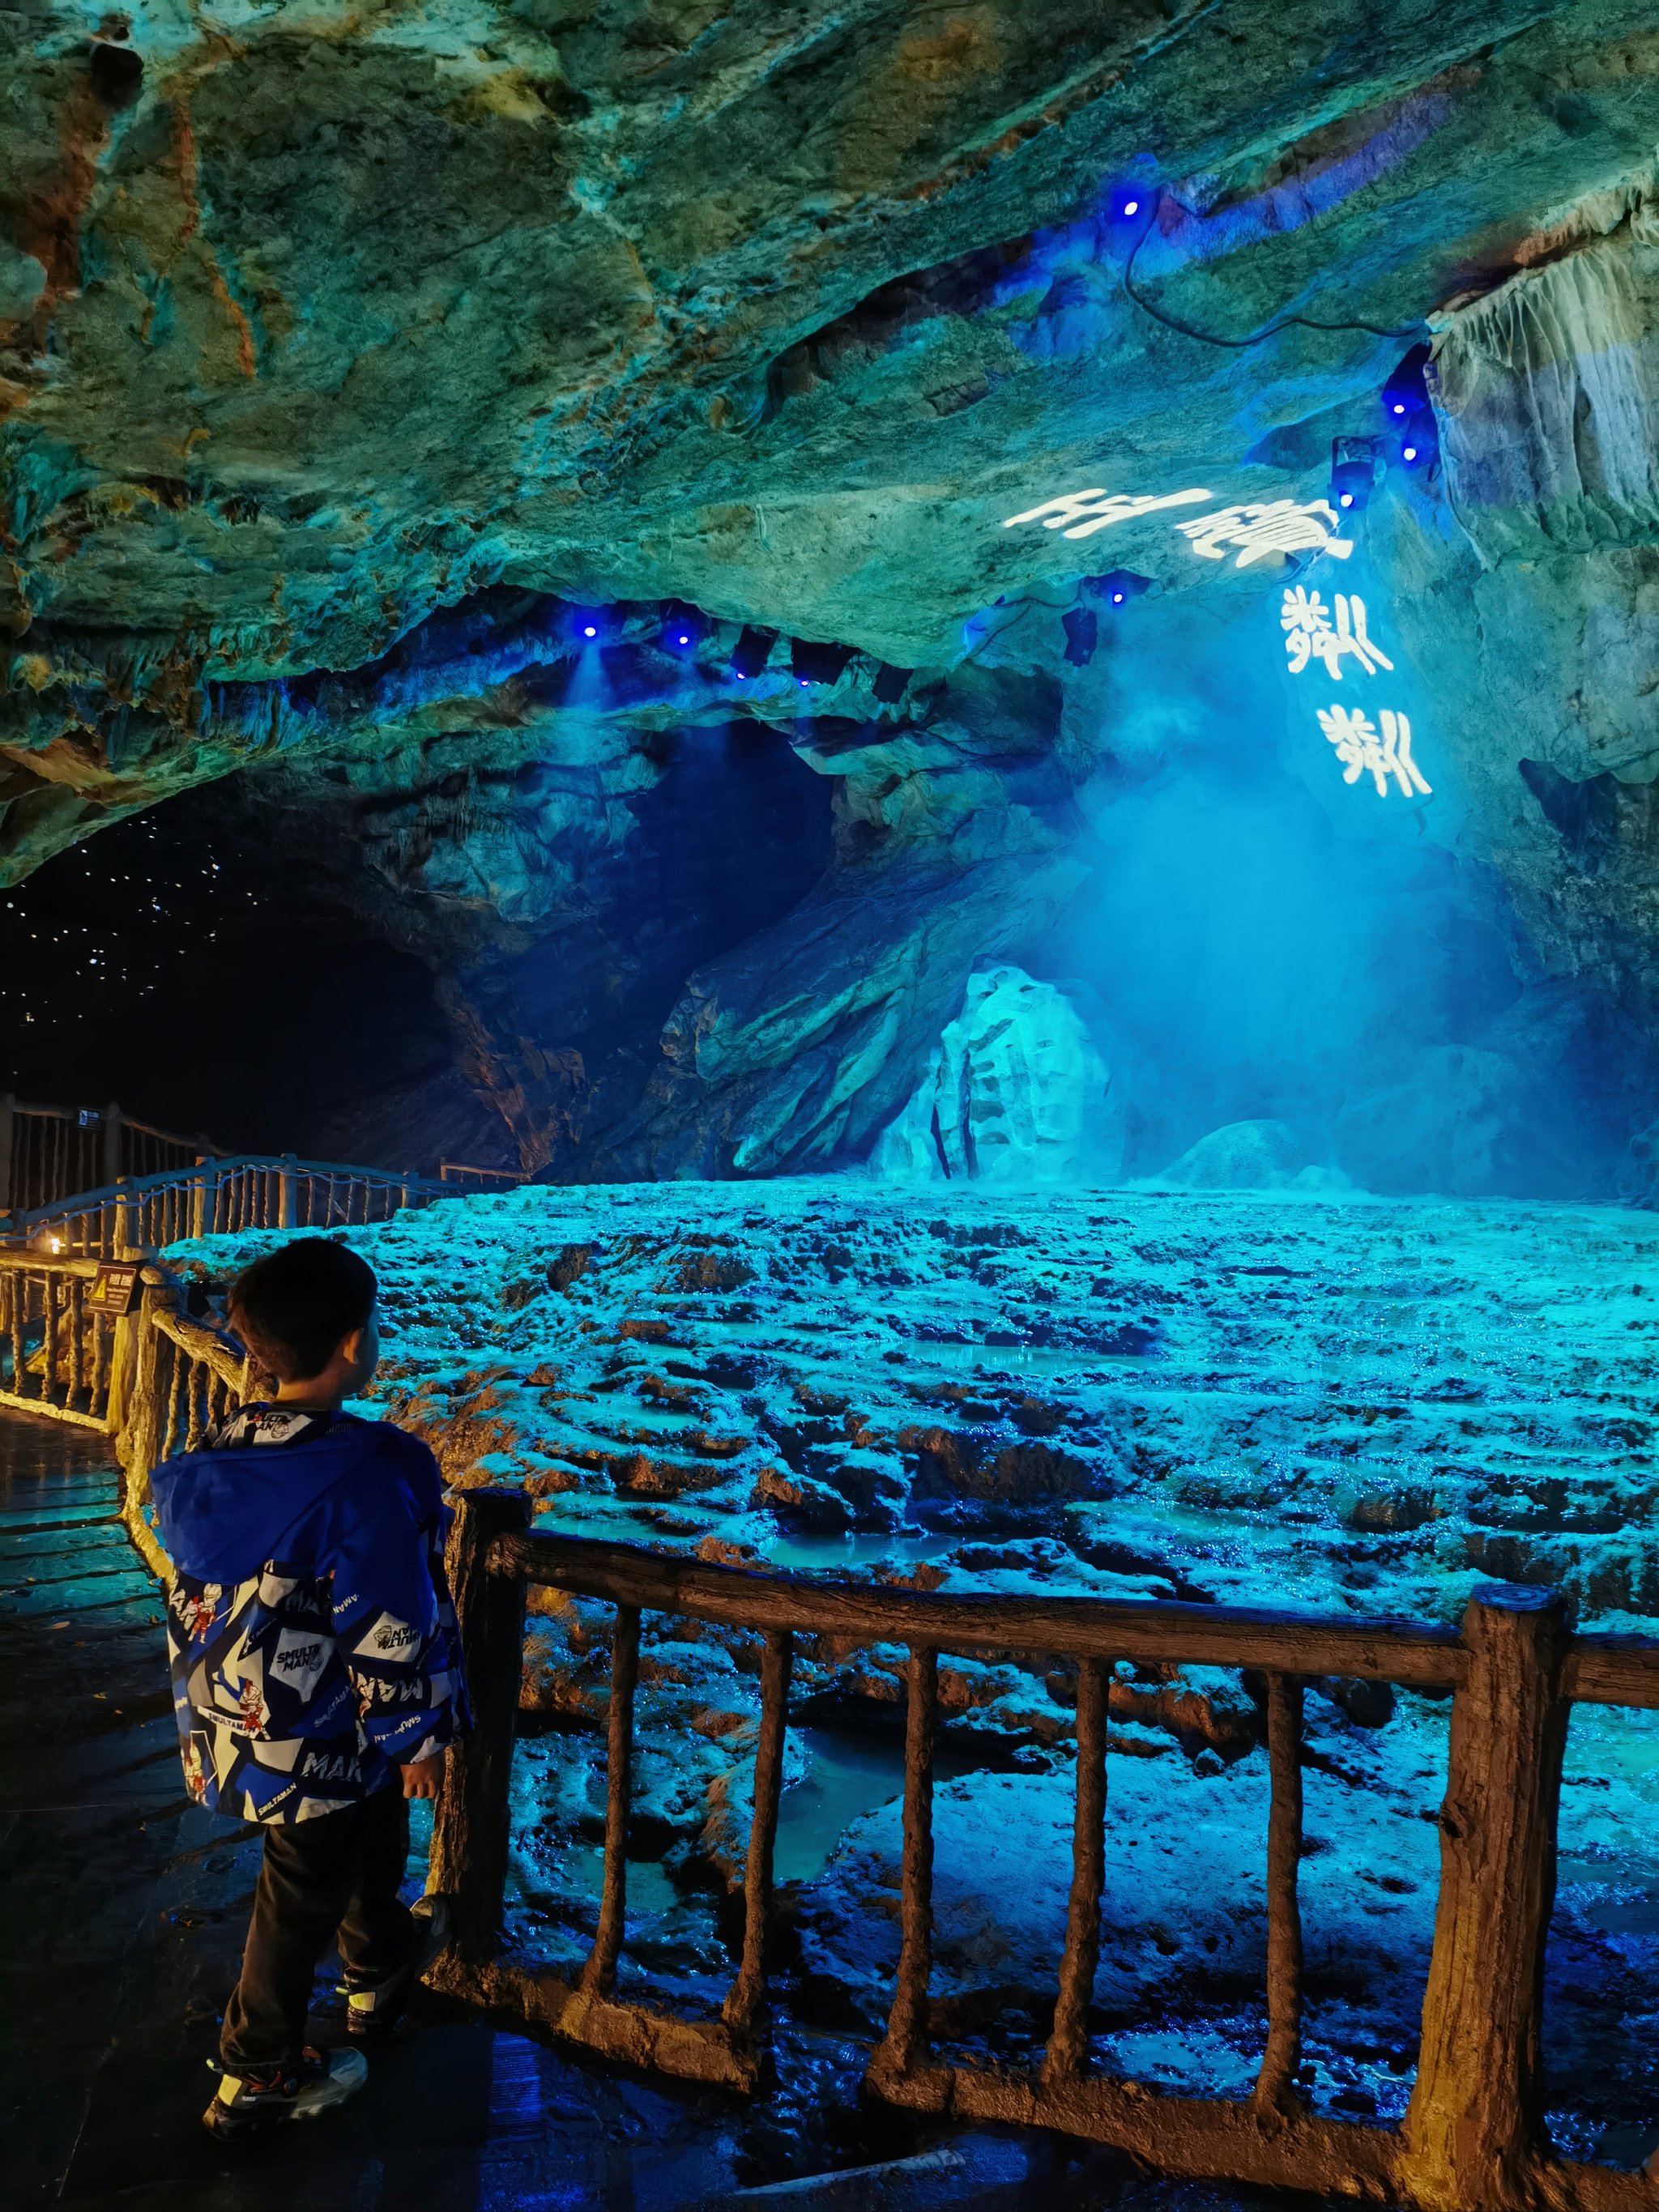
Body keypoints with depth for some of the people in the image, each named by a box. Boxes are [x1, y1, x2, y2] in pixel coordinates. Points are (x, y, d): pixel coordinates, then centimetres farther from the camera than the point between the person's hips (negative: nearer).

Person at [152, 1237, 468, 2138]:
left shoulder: (219, 1458, -6)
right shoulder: (365, 1477, -30)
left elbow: (197, 1597, 6)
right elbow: (391, 1630, -24)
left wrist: (214, 1705, 20)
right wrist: (418, 1736, -9)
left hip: (232, 1720, 7)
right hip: (320, 1740, -7)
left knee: (370, 1837, 29)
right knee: (304, 1897, 16)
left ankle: (380, 1969, 52)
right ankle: (255, 2077, 33)